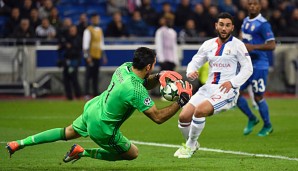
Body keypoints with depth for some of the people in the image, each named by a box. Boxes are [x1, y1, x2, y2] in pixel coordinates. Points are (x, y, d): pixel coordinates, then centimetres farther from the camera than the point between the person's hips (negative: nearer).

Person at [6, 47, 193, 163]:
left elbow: (144, 82, 12)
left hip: (91, 110, 8)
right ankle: (82, 153, 9)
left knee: (68, 132, 32)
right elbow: (158, 117, -28)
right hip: (102, 128, -8)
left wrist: (158, 77, -8)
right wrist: (181, 102, -23)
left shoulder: (126, 67, -8)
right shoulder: (136, 91, -33)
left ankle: (19, 143, 30)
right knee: (133, 153, 13)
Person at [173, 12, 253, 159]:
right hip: (208, 88, 5)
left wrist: (232, 82, -19)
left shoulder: (237, 45, -2)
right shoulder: (208, 44, 13)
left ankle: (190, 146, -8)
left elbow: (248, 68, -5)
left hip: (227, 90, -5)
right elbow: (195, 62, 17)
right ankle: (192, 144, 20)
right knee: (184, 116, -9)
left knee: (199, 111, -29)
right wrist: (190, 72, -7)